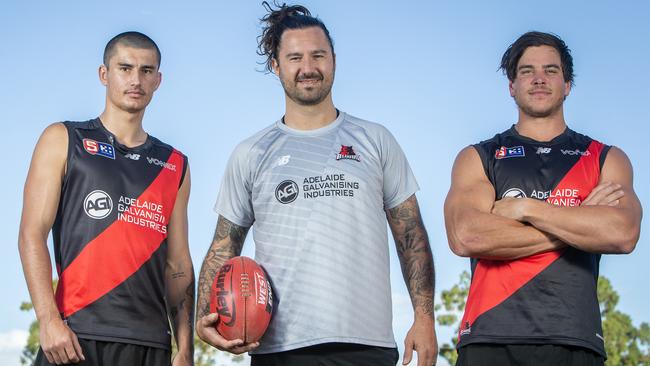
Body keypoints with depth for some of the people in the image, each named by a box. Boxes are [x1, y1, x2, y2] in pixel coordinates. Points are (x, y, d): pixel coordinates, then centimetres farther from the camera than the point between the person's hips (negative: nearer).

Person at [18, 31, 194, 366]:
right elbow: (32, 235, -2)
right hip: (75, 336, -3)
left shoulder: (174, 165, 16)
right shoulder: (62, 141, 7)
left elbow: (177, 265, 14)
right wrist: (48, 320, -14)